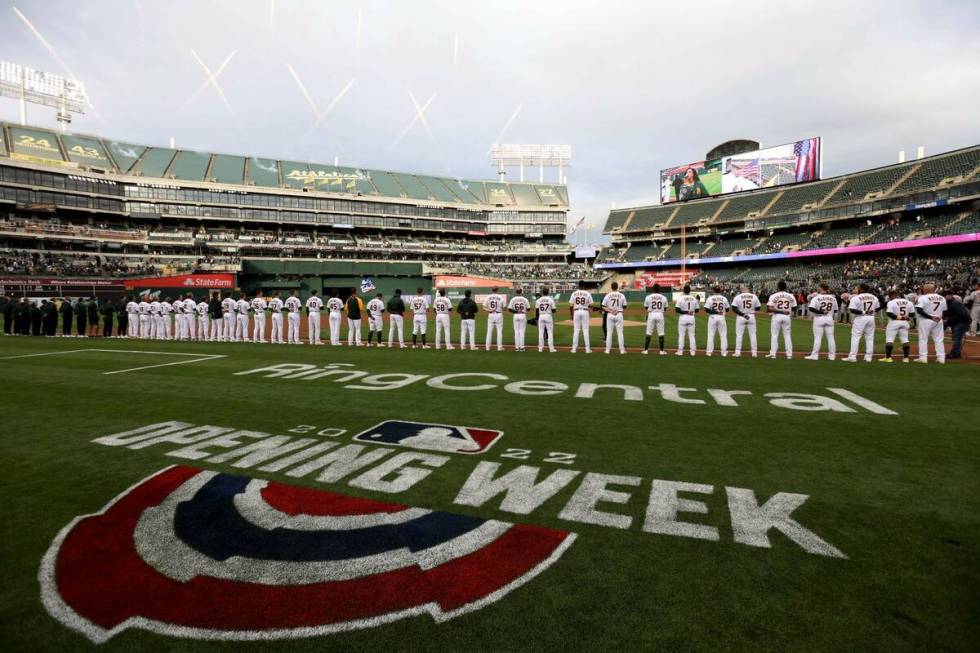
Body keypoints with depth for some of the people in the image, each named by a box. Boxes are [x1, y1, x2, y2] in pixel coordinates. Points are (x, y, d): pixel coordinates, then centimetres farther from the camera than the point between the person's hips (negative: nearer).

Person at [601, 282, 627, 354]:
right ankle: (622, 350, 5)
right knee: (620, 332, 4)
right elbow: (624, 307, 3)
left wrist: (610, 310, -8)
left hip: (610, 315, 0)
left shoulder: (607, 295, -1)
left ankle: (608, 349, 4)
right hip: (619, 315, 0)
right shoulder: (622, 295, -1)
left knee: (609, 332, 4)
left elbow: (603, 307, -5)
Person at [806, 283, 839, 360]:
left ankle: (815, 355, 0)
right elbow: (835, 310, 12)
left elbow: (811, 309, -20)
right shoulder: (833, 298, 4)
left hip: (819, 319, -4)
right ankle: (832, 355, 13)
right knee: (830, 337, 9)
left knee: (817, 338, -1)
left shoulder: (816, 297, -9)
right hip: (830, 319, 4)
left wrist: (821, 312, -15)